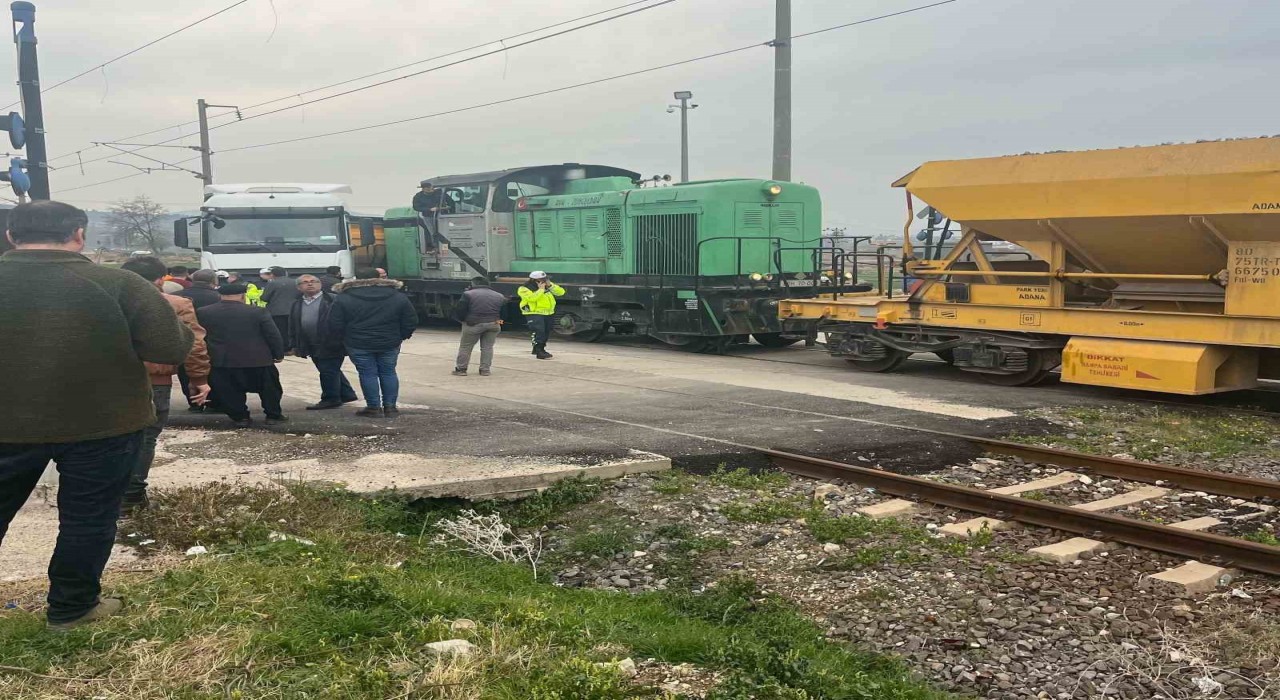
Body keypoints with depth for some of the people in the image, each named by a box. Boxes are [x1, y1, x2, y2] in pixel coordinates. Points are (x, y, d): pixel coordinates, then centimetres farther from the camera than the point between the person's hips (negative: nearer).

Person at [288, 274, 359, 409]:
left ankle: (331, 399, 8)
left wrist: (344, 341, -14)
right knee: (329, 372, 15)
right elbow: (293, 327, 16)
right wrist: (294, 345, 12)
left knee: (328, 371, -4)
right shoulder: (297, 305, 12)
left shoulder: (333, 301, -8)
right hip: (312, 346, 7)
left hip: (331, 344, -7)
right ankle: (347, 394, 27)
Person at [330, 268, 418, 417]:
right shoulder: (398, 297, 1)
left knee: (367, 374, 5)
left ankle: (374, 407, 6)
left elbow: (335, 325, -3)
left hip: (358, 344, -2)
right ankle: (390, 406, 13)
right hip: (390, 344, 2)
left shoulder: (343, 299, -5)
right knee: (388, 373, 12)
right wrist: (400, 337, 15)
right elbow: (411, 322, 4)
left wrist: (344, 338, 13)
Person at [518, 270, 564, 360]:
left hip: (547, 313, 7)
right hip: (534, 314, -7)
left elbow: (561, 292, 0)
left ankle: (538, 349, 32)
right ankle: (539, 352, -17)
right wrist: (541, 289, -20)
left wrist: (550, 285, -12)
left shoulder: (548, 286, 7)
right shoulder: (524, 289, -10)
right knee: (538, 332, -18)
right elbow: (532, 298, -28)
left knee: (546, 332, 15)